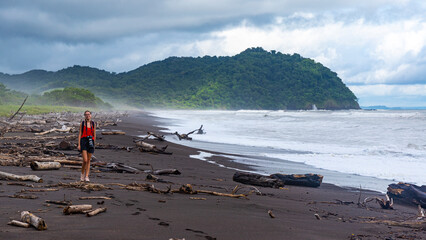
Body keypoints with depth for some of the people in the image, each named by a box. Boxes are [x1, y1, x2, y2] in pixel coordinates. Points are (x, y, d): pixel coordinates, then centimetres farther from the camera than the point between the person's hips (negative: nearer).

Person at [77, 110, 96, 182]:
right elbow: (80, 134, 2)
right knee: (85, 160, -11)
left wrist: (94, 144, 15)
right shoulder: (82, 123, 3)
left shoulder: (93, 124, 8)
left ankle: (86, 177, 8)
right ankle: (82, 174, 11)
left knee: (88, 160, 4)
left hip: (90, 142, 2)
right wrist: (79, 144, -4)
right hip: (83, 141, -2)